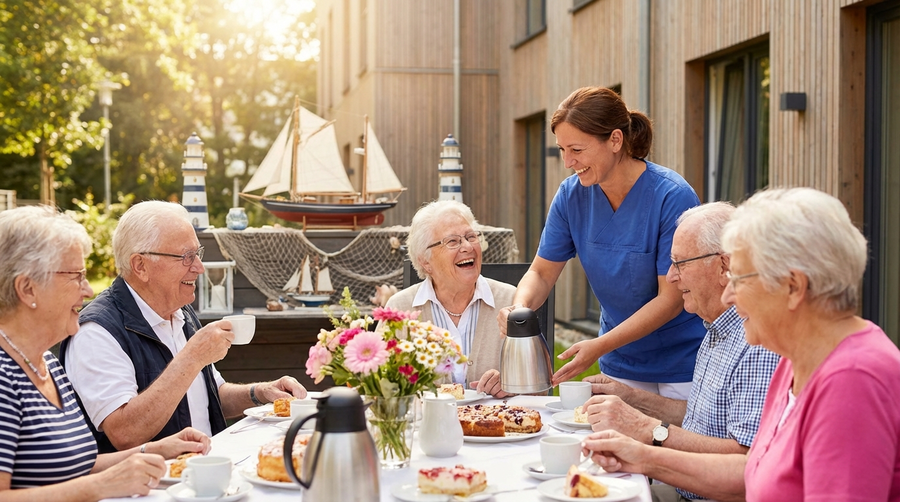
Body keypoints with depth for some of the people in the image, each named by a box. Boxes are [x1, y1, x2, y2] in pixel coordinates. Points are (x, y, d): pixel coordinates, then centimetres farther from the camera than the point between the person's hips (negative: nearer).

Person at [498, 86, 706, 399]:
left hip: (685, 364, -4)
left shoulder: (673, 197, -21)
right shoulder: (572, 194, -6)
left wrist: (600, 346, -28)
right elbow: (542, 272, 2)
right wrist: (520, 306, -21)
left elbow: (671, 299, -21)